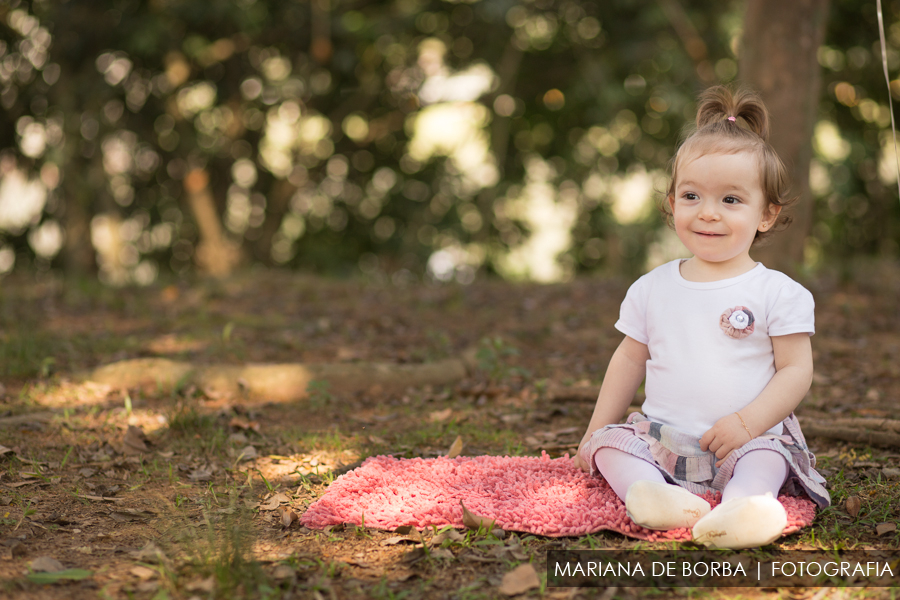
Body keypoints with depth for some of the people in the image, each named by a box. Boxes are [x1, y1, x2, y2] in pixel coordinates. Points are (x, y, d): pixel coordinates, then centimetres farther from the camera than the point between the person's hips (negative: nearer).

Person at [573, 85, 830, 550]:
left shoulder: (778, 293, -1)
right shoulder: (653, 288, 10)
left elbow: (797, 369, -3)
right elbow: (630, 358, 18)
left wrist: (748, 422, -17)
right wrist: (596, 429, 13)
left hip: (744, 442, -3)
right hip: (663, 438, 3)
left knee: (766, 455, -33)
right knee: (611, 443, -21)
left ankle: (741, 505, -57)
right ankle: (653, 496, -47)